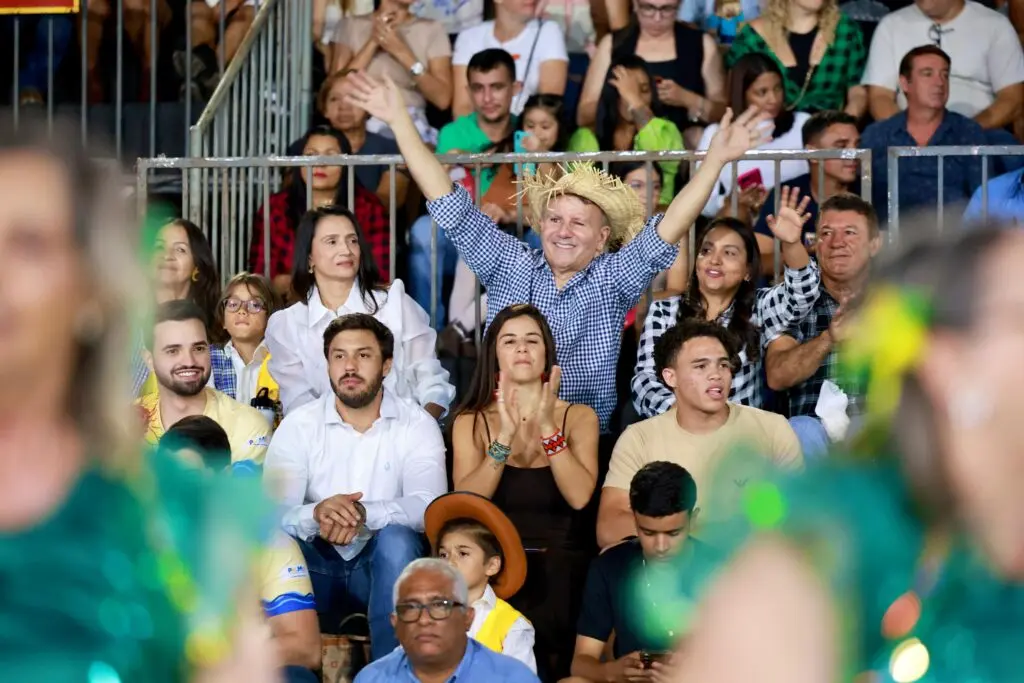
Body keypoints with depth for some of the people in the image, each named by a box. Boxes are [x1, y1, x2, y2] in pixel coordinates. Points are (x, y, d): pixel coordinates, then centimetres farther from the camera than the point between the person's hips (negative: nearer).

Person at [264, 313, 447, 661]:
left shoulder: (417, 425, -3)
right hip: (318, 565, 0)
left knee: (396, 537, -33)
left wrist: (363, 514, -39)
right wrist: (316, 514, -39)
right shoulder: (297, 426, -2)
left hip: (386, 566, 0)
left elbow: (428, 507, -20)